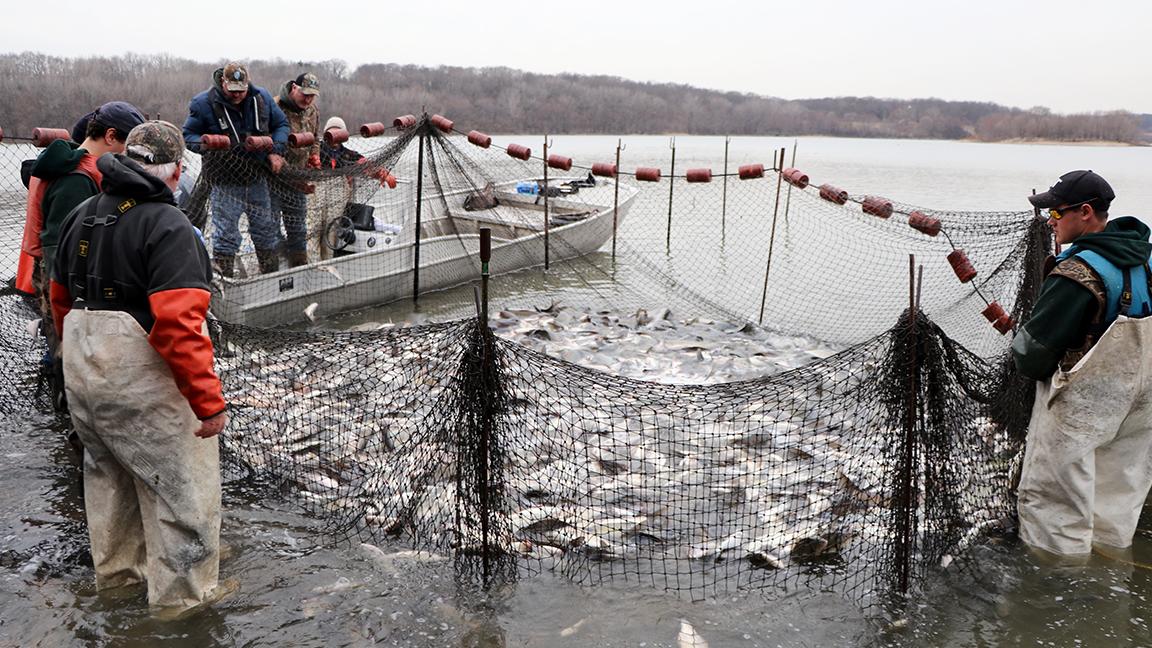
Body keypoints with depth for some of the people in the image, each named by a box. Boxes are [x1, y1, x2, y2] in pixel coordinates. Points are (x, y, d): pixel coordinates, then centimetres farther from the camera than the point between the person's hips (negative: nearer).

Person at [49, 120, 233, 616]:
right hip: (140, 375, -9)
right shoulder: (167, 225, -19)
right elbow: (177, 323, -27)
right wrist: (209, 401, -24)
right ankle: (182, 590, 15)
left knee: (108, 470, 24)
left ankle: (116, 566, 41)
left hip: (80, 368, 9)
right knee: (179, 480, 5)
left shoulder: (81, 216, 8)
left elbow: (60, 297, 17)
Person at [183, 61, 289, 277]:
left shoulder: (261, 98, 1)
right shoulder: (204, 103, -9)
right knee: (225, 237, -1)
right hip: (225, 184, -4)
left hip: (258, 179, 4)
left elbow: (281, 124, 13)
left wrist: (276, 151, -3)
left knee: (267, 232, 15)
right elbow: (188, 135, -1)